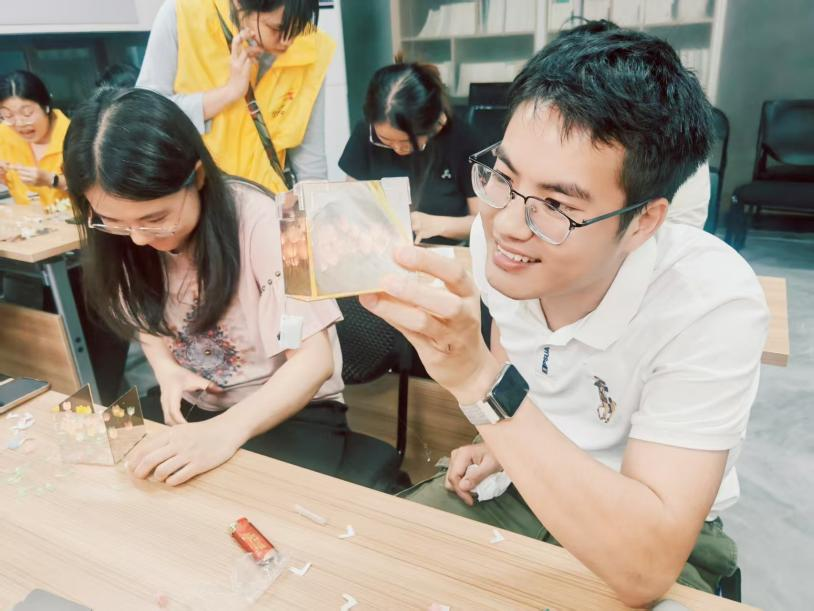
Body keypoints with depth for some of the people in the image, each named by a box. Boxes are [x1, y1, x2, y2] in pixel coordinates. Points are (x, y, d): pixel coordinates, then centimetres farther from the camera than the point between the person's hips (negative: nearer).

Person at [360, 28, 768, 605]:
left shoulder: (713, 305, -30)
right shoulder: (494, 234, -16)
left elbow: (646, 566, -35)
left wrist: (479, 378, -42)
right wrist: (501, 437, -4)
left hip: (666, 538, -3)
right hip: (526, 486, 4)